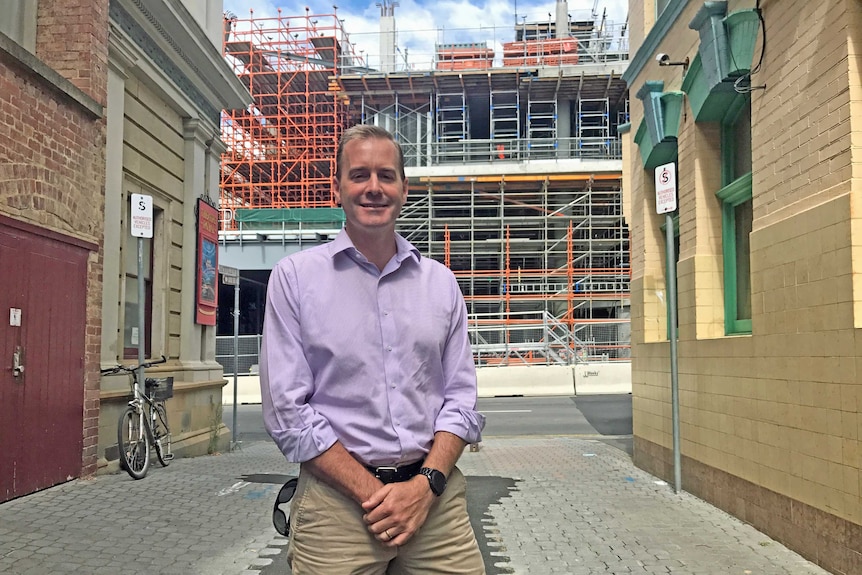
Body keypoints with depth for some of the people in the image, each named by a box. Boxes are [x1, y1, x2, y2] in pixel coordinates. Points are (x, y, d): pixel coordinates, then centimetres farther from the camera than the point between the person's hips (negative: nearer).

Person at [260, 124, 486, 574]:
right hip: (337, 499, -2)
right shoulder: (294, 277, -2)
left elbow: (460, 397, 6)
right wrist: (373, 493, -12)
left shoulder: (440, 281, 7)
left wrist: (425, 484, -8)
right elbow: (288, 411, -7)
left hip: (434, 496, 3)